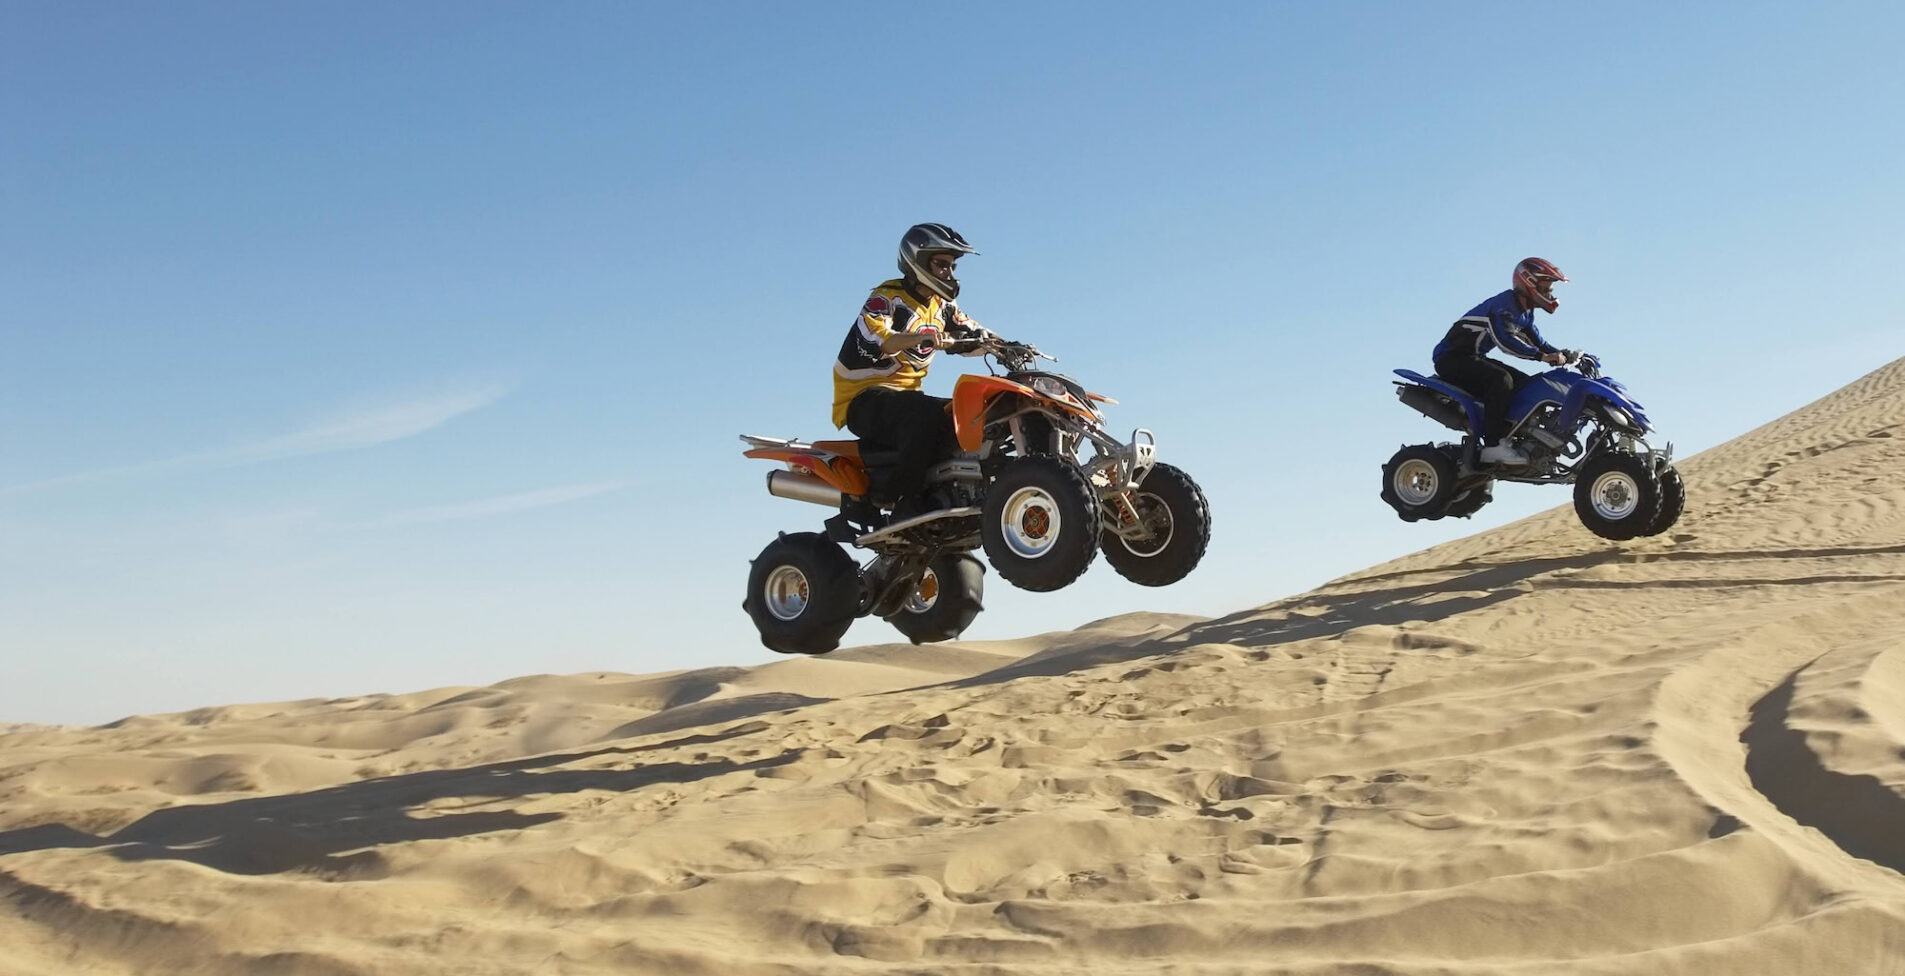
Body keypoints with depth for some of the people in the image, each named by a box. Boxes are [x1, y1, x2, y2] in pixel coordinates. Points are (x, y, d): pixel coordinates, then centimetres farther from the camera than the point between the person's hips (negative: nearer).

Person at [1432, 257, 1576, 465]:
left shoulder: (1524, 313, 13)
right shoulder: (1504, 304, -19)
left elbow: (1537, 342, 19)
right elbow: (1505, 340, -34)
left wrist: (1565, 354, 2)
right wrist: (1542, 356, -36)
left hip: (1474, 358, 10)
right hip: (1453, 357, -10)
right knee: (1501, 379, -33)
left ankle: (1521, 440, -1)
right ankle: (1493, 445, -34)